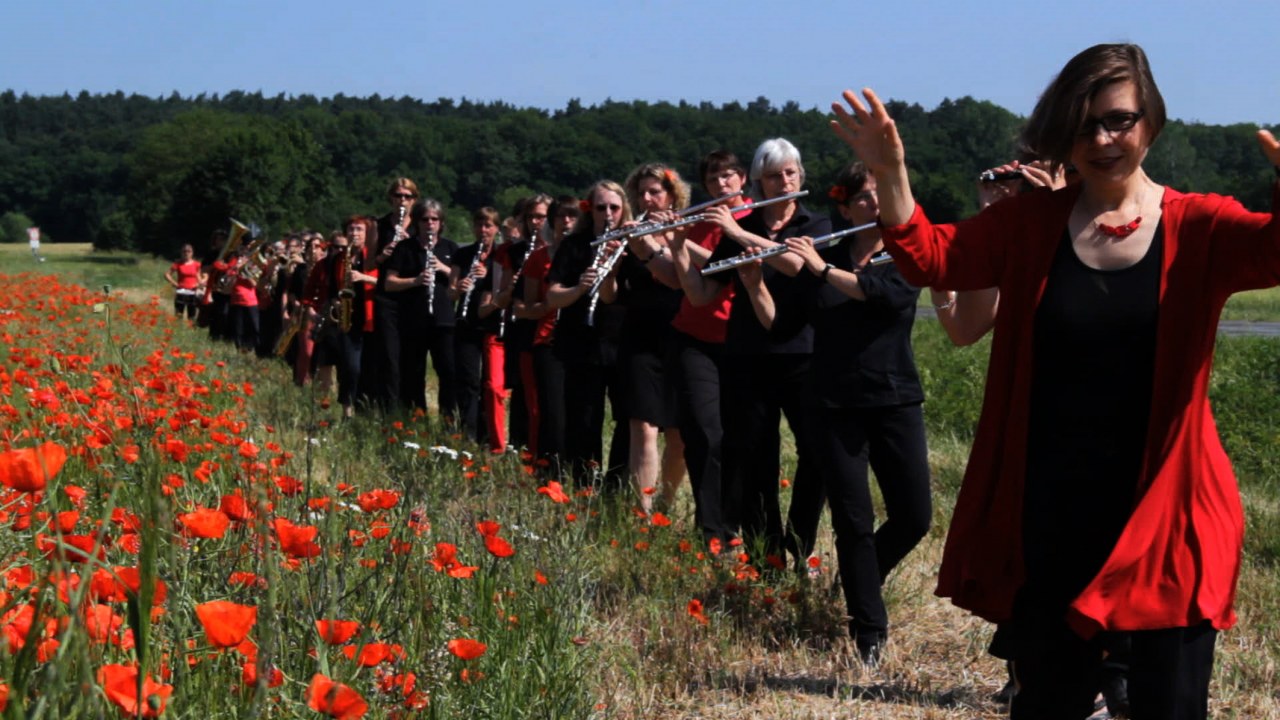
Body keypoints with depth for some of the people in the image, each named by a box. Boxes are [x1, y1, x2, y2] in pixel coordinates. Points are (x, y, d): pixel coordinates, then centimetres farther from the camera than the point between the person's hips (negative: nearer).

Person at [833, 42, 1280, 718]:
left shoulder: (1199, 228, -5)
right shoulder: (1030, 223, 3)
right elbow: (931, 259, -5)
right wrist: (890, 173, -23)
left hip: (1166, 513, -2)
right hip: (1050, 515, 2)